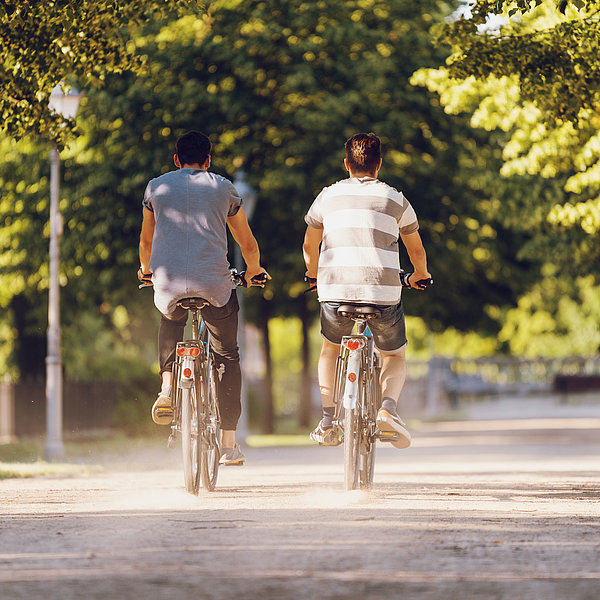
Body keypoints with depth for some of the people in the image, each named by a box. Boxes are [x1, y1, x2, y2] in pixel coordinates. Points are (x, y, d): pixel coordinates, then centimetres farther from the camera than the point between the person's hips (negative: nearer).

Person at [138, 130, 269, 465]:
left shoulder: (156, 187, 14)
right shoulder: (224, 189, 13)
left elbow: (146, 241, 26)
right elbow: (248, 244, 21)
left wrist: (146, 270, 46)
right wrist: (254, 270, 42)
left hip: (168, 284, 1)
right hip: (215, 283, -1)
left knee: (171, 324, 36)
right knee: (227, 356, 15)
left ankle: (167, 388, 12)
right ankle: (230, 445, 10)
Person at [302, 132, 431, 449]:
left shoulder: (328, 196, 14)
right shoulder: (395, 200, 11)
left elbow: (309, 246, 26)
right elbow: (416, 250, 21)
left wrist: (314, 274, 46)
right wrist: (420, 275, 42)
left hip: (335, 292, 1)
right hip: (383, 294, -1)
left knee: (330, 349, 29)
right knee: (395, 357, 22)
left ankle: (327, 422, 18)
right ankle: (388, 408, -7)